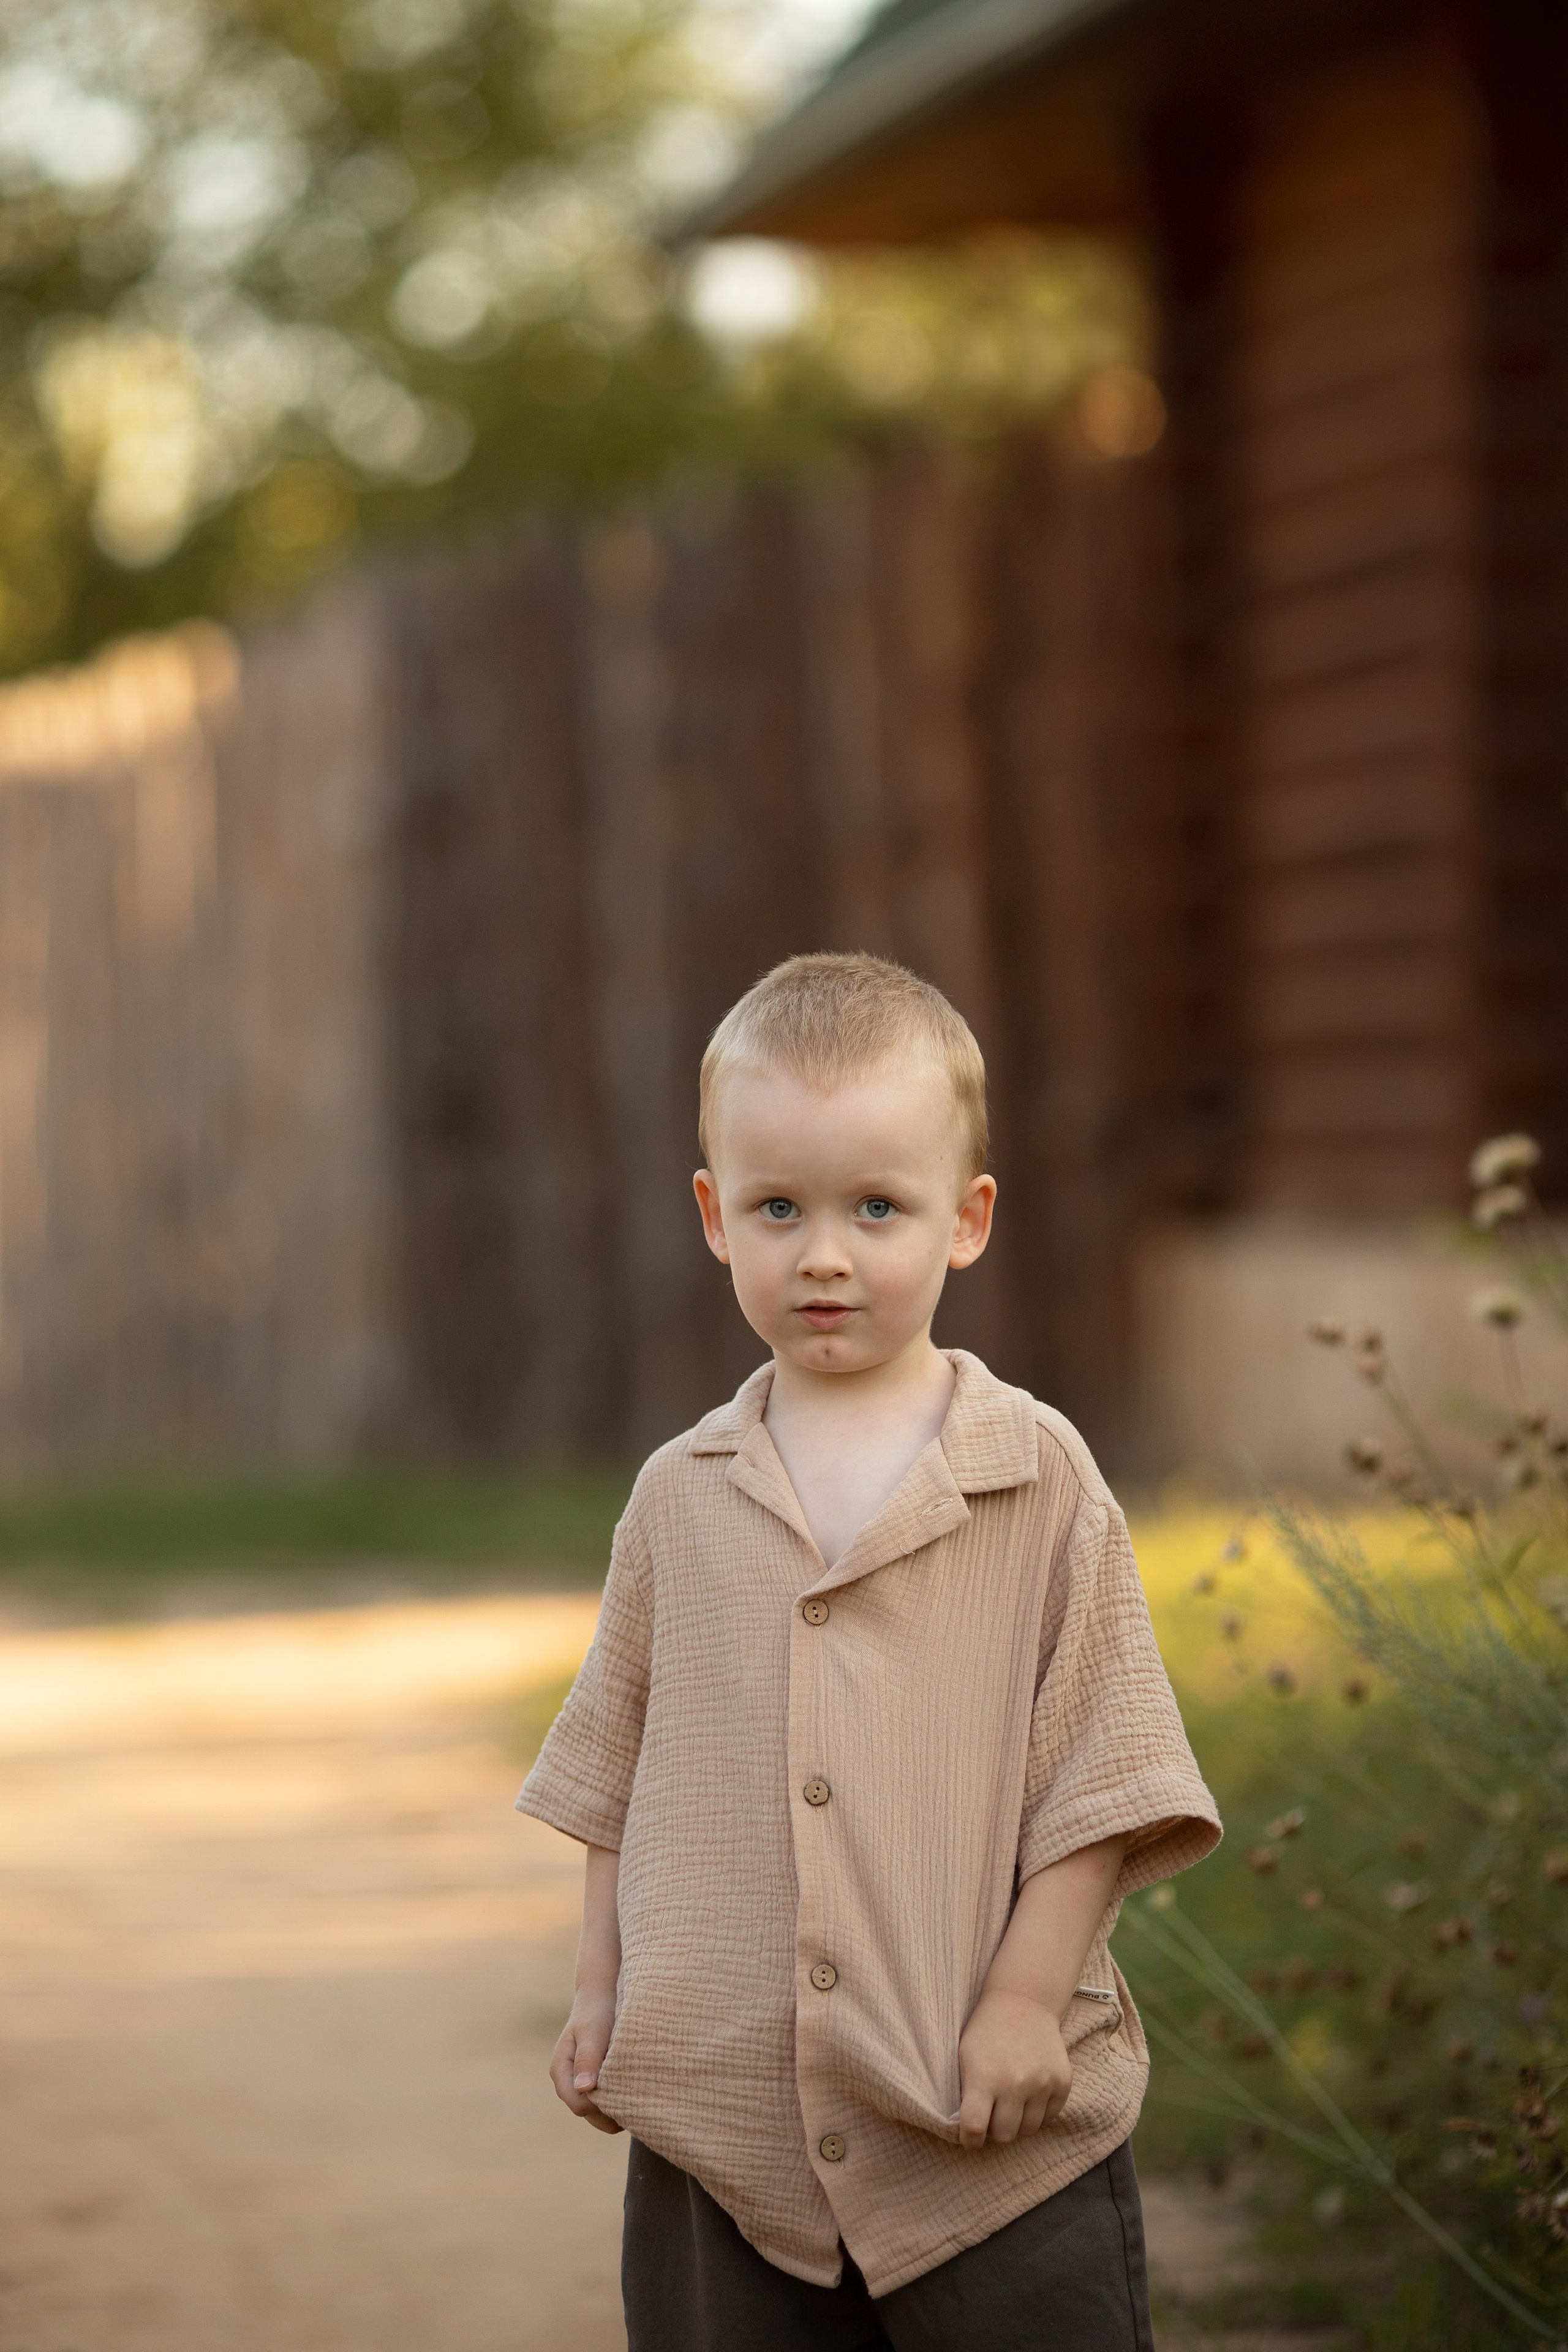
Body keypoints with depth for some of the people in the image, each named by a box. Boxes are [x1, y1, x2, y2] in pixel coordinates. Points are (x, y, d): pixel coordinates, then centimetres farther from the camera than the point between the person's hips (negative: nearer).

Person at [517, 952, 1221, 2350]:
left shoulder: (1039, 1479, -2)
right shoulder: (682, 1499, 7)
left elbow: (1099, 1769, -3)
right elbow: (619, 1770, 15)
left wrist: (1028, 1997, -9)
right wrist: (602, 1993, 10)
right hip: (724, 2120, 3)